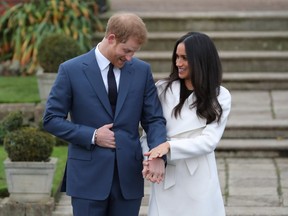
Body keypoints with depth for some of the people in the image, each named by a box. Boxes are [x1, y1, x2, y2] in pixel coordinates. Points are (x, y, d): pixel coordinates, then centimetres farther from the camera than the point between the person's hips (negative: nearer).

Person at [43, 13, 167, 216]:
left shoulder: (142, 70, 4)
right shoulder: (71, 70, -4)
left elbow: (154, 119, 5)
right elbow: (51, 119, -1)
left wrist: (159, 155, -14)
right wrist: (92, 136, -12)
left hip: (129, 176, 3)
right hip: (88, 176, -3)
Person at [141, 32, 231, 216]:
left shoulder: (220, 96, 2)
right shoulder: (163, 89, 5)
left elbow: (209, 141, -7)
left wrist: (170, 146, -17)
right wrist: (149, 158, -14)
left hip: (199, 180, -1)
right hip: (166, 177, 1)